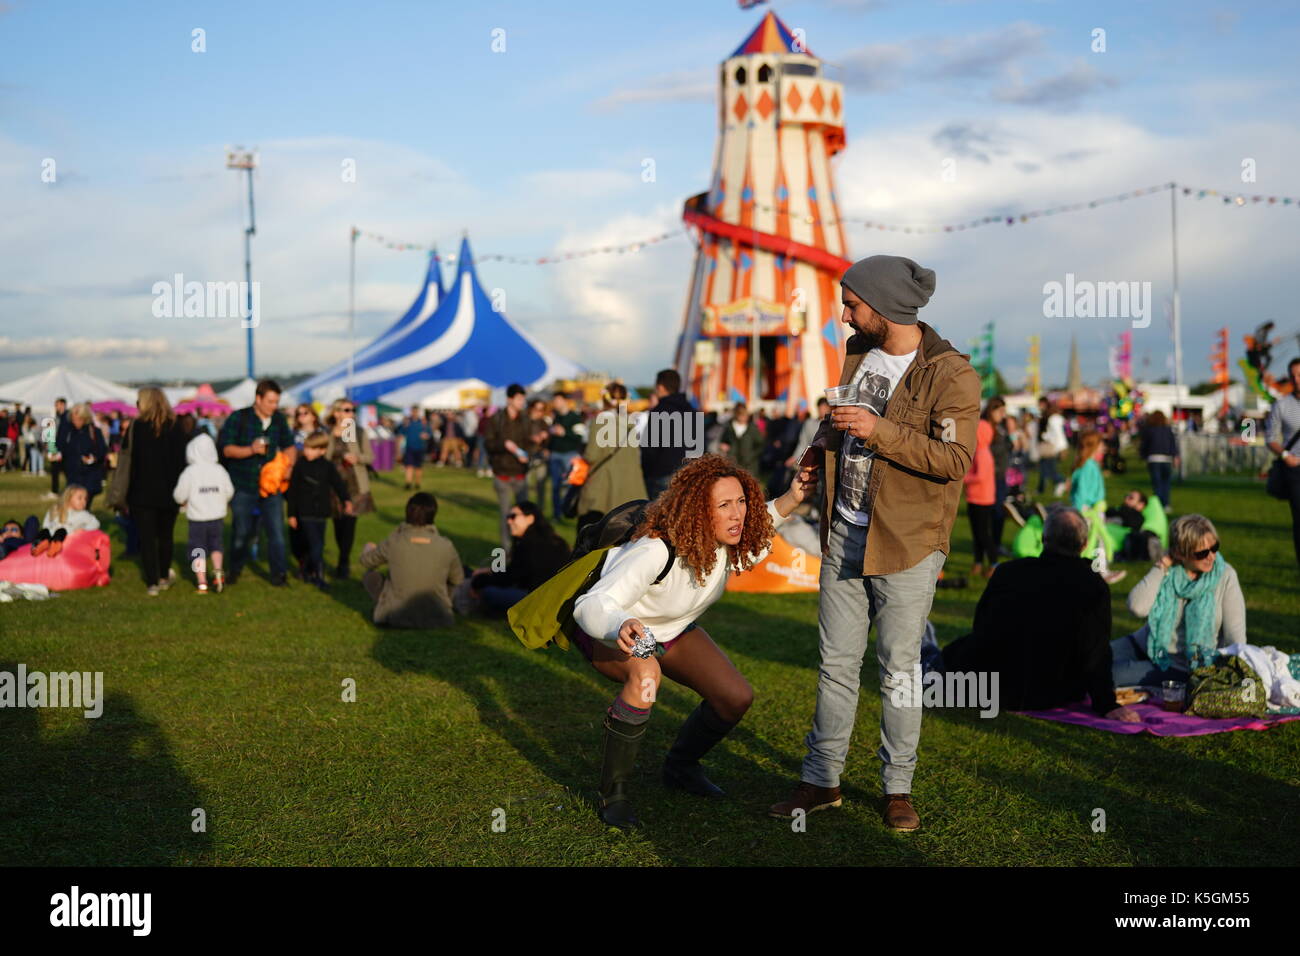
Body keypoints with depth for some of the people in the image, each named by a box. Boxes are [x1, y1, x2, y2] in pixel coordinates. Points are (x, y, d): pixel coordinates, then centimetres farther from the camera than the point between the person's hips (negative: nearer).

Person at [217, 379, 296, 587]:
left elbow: (289, 446, 15)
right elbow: (226, 449, -8)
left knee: (276, 530, -5)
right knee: (241, 531, 7)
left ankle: (279, 573, 2)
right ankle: (235, 569, 27)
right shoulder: (238, 418, -6)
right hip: (243, 487, -2)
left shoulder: (279, 419, 5)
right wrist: (250, 450, -24)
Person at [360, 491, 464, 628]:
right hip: (437, 621, 0)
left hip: (397, 619, 0)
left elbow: (366, 561, 10)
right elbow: (458, 580, 7)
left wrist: (368, 549, 34)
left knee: (371, 575, 17)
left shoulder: (393, 542, -10)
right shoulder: (446, 547, -10)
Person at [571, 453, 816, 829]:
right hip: (608, 630, -7)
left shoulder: (730, 542, -21)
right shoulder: (657, 550, -41)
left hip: (671, 630, 7)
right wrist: (621, 626, -69)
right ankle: (614, 791, -20)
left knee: (737, 697, -8)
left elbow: (761, 525, 5)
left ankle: (681, 766, 21)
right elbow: (591, 605, -47)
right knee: (645, 674, -39)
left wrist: (793, 497, -14)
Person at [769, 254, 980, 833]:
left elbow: (955, 459, -22)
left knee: (898, 670, 3)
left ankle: (898, 787, 16)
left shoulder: (950, 374, -14)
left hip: (906, 546, -6)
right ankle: (821, 779, 20)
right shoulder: (859, 353, 8)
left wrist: (880, 431, -27)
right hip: (844, 535, 6)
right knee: (836, 664, 11)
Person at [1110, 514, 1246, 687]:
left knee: (1111, 674, -21)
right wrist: (1161, 566, -18)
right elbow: (1137, 607, -21)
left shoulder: (1225, 576, -13)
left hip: (1184, 666, -4)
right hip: (1149, 646, 4)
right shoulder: (1168, 572, -6)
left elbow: (1235, 635, -12)